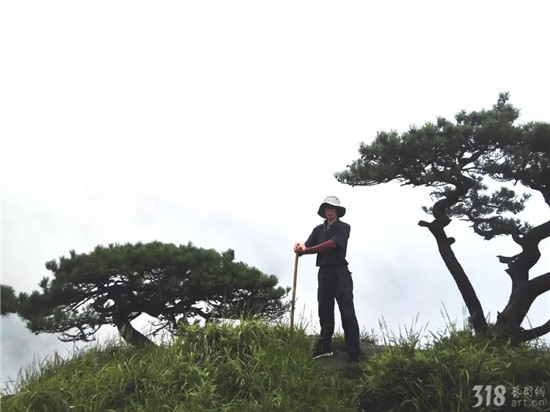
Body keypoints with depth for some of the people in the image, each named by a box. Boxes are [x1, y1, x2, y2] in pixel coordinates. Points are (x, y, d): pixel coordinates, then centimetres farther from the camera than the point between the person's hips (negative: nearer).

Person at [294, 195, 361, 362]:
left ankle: (354, 354, -5)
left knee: (347, 312, -5)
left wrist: (306, 250, -21)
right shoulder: (319, 229, 13)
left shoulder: (344, 227, -1)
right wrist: (300, 248, -24)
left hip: (340, 272, -5)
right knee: (325, 311, 9)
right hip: (324, 272, 5)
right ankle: (324, 347, 17)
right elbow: (308, 246, 2)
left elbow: (333, 243, -17)